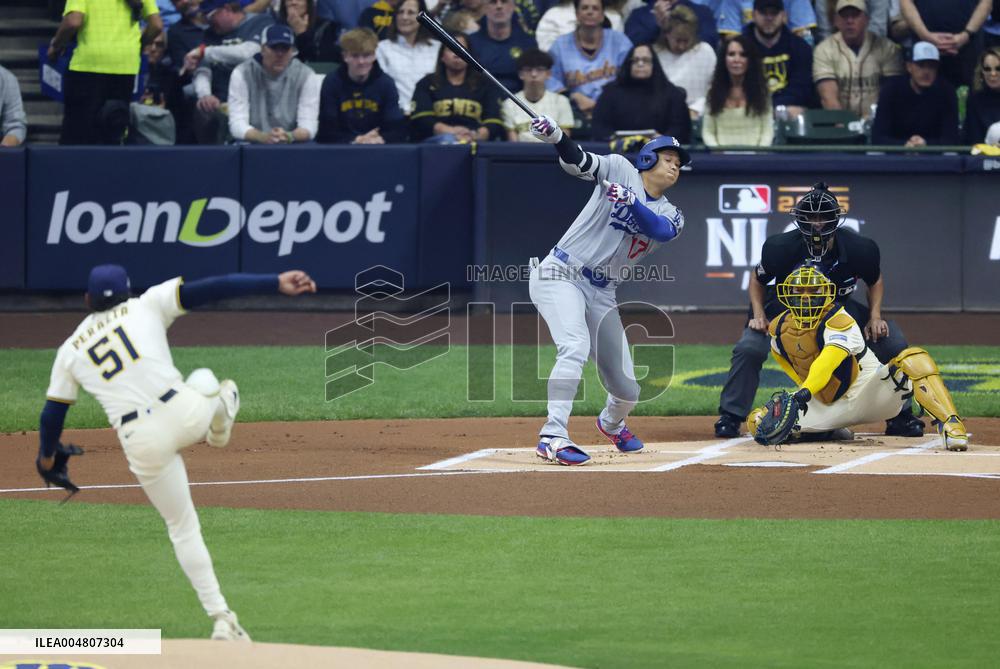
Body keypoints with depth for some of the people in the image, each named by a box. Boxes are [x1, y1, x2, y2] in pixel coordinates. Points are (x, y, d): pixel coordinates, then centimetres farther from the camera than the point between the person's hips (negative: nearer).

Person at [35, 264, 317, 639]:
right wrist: (276, 284, -4)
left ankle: (221, 618, 7)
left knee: (183, 528, 15)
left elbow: (51, 415, 17)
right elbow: (211, 288, 0)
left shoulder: (70, 351, 15)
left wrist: (47, 458, 38)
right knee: (204, 381, 36)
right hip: (186, 412, -1)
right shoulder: (147, 305, 10)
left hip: (142, 442, 1)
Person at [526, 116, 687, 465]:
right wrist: (555, 136, -37)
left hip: (602, 293, 5)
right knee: (575, 347, -32)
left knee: (627, 390, 8)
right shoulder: (620, 170, 0)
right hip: (560, 276, -5)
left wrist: (631, 202, -33)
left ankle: (612, 423, 44)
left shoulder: (670, 215, 9)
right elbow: (577, 161, -16)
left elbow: (660, 230, -15)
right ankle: (552, 437, -36)